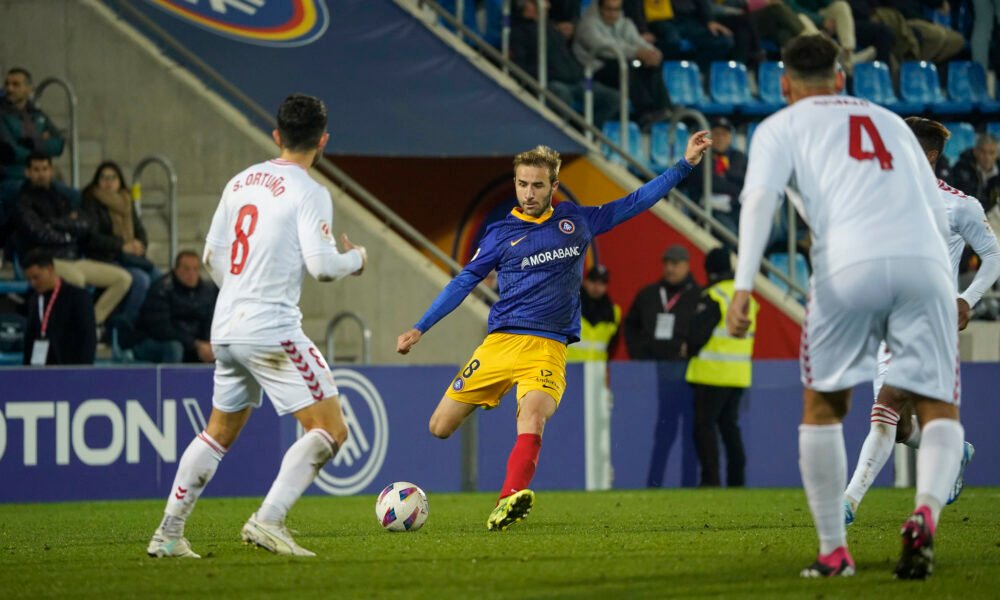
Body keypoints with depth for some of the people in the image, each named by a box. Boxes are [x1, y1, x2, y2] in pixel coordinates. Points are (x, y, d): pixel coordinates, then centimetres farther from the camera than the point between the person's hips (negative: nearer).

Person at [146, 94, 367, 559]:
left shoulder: (241, 181, 12)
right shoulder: (308, 192, -10)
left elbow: (211, 256, 17)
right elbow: (321, 265, -17)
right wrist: (355, 258, 4)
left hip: (226, 329, 8)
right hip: (272, 332, -8)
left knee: (220, 432, 22)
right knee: (330, 430, -4)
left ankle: (168, 534, 20)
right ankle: (268, 521, -15)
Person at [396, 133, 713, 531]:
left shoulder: (576, 221, 10)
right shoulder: (502, 234, 7)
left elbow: (634, 203, 17)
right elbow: (464, 282, 10)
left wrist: (685, 165, 14)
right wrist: (419, 329, 5)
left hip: (548, 347, -1)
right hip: (500, 343, 2)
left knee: (532, 417, -31)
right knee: (441, 427, -1)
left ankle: (509, 501, -46)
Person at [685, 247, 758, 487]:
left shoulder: (714, 296, -12)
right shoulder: (747, 296, 13)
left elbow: (698, 332, -15)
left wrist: (691, 350, 7)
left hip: (713, 373, -7)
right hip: (740, 373, 7)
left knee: (704, 425, -3)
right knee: (729, 425, 13)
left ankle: (711, 478, -10)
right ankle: (737, 478, 10)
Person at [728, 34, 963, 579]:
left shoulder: (781, 126, 20)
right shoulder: (890, 122, 32)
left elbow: (760, 197, 0)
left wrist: (743, 285, -8)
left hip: (849, 266, -2)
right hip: (925, 261, 2)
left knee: (822, 408, 16)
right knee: (939, 410, 5)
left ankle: (833, 551, 13)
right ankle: (926, 513, -24)